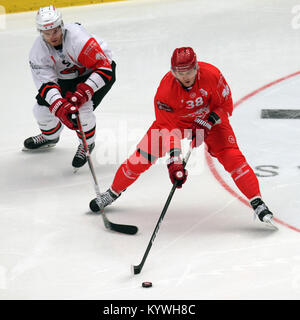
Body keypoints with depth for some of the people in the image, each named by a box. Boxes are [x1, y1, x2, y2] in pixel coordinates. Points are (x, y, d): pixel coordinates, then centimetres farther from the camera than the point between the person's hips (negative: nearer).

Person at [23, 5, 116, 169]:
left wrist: (83, 92, -43)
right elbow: (46, 83, -27)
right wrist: (60, 107, -45)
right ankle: (50, 136, 36)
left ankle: (87, 143, 4)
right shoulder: (38, 51, -21)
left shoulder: (78, 38, -37)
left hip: (100, 70, -6)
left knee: (82, 107, -28)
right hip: (67, 77, 6)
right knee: (41, 108, 0)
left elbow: (104, 68, -34)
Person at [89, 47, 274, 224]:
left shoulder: (212, 75, -32)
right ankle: (114, 192, 17)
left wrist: (206, 123, -32)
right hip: (175, 119, 0)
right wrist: (174, 162, -35)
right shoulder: (166, 88, -31)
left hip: (210, 117, 0)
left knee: (231, 156, -18)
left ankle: (257, 202, -10)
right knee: (144, 155, -5)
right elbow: (167, 129, -27)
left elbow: (226, 105, -17)